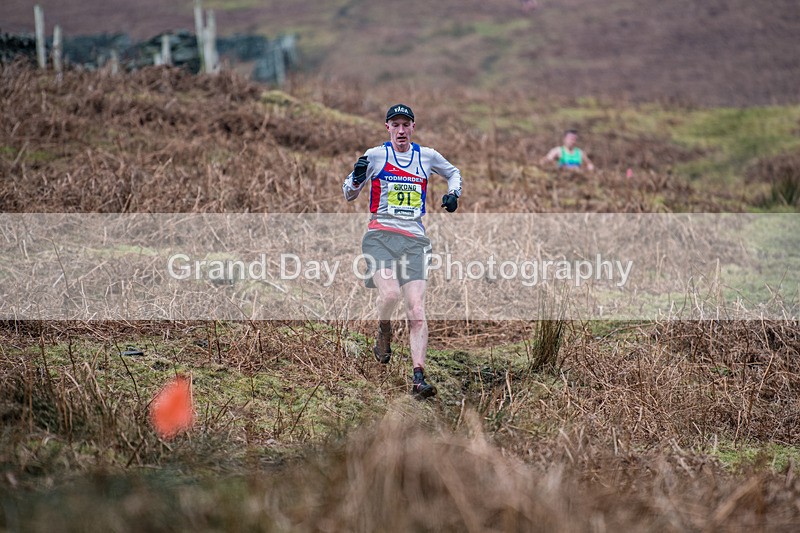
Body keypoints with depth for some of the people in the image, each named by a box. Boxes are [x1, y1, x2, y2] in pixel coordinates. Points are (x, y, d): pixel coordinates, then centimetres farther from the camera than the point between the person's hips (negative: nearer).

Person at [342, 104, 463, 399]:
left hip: (414, 239, 2)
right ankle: (384, 331, 8)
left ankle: (419, 378, -14)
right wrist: (357, 177, -10)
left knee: (417, 310, -11)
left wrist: (453, 193, 13)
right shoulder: (375, 155, 6)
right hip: (380, 235, -2)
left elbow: (453, 172, 34)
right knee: (390, 292, -27)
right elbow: (349, 194, 12)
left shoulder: (427, 156, 13)